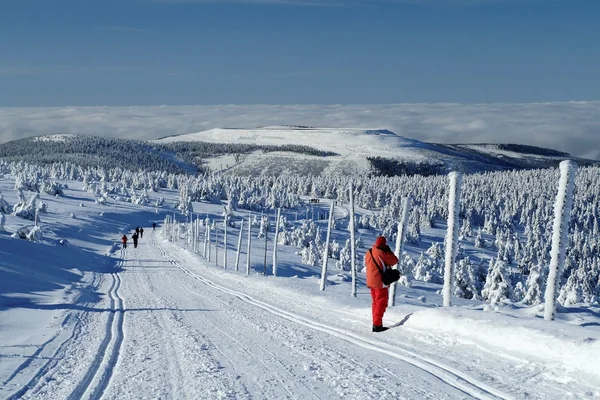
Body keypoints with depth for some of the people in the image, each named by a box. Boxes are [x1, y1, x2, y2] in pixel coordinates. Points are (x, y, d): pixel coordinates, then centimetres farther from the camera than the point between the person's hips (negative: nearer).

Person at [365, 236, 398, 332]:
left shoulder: (369, 252, 2)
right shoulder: (382, 253, -20)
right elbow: (394, 261, -11)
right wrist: (388, 251, -1)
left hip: (371, 281, 8)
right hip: (380, 282, -8)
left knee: (376, 302, 18)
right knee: (381, 304, 1)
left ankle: (376, 324, 23)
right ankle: (377, 325, -1)